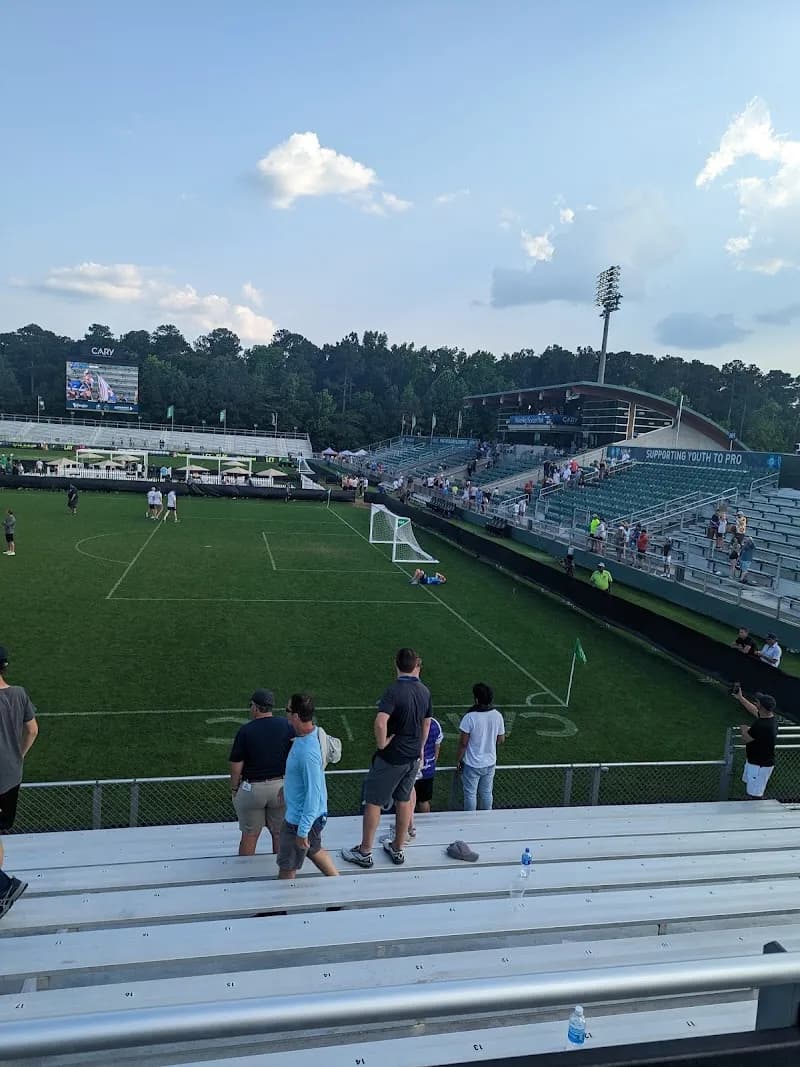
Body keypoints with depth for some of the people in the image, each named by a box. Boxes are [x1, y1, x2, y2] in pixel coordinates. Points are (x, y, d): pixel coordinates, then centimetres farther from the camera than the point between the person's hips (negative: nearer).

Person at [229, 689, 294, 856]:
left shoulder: (245, 731, -12)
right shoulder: (287, 726, -5)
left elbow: (236, 765, -8)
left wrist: (234, 788, 5)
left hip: (252, 789, -2)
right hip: (281, 788, 2)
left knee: (249, 835, 12)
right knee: (280, 834, 16)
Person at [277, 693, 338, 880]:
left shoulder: (308, 753, -35)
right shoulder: (312, 732, -6)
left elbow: (313, 793, -30)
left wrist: (302, 831, -22)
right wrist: (287, 788, 25)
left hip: (300, 819, -9)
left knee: (287, 868, 13)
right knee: (314, 850, 30)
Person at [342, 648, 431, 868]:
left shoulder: (394, 690, -22)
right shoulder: (425, 691, 0)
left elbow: (380, 723, -36)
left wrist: (382, 744, -19)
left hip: (390, 758, -6)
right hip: (413, 757, 6)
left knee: (373, 802, 8)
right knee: (404, 801, 19)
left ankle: (364, 852, 18)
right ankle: (398, 849, 32)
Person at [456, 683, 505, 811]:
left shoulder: (470, 717, -24)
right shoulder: (498, 716, -9)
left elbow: (463, 743, -18)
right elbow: (501, 739, 3)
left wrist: (458, 760, -4)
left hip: (472, 764, -4)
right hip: (490, 763, 4)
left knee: (470, 794, 12)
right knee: (486, 793, 19)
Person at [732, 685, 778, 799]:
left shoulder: (761, 726, -35)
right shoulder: (769, 717, -5)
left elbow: (745, 739, -21)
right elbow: (754, 710, 16)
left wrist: (744, 730, -1)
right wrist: (740, 698, 23)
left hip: (760, 765, -11)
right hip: (754, 760, 11)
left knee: (754, 796, -1)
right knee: (749, 783, 31)